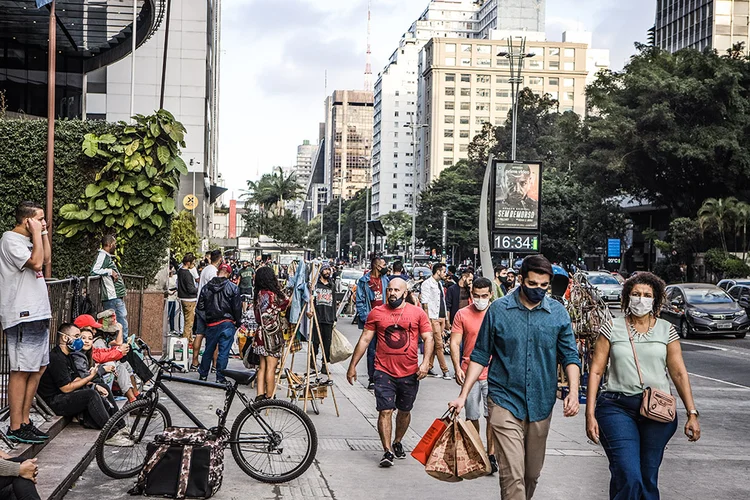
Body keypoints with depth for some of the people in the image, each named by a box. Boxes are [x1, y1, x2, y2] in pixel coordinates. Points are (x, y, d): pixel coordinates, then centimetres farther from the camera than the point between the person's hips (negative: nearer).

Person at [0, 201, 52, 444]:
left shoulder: (26, 240, 18)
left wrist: (44, 233, 15)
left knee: (38, 368, 12)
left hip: (37, 315, 10)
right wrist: (36, 234, -12)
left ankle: (25, 421, 18)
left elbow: (47, 260, 23)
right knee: (21, 371, -7)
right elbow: (36, 262, -22)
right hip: (22, 317, -10)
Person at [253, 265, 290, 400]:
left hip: (262, 333, 9)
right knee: (271, 367, -1)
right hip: (271, 334, -9)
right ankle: (269, 398, 4)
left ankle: (260, 395, 17)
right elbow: (286, 303, -10)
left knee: (263, 366, 14)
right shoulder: (271, 294, -18)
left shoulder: (260, 294, 9)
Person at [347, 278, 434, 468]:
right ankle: (387, 451, -6)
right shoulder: (377, 313, 3)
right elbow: (364, 340, 5)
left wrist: (426, 362, -13)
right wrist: (352, 365, 4)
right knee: (385, 411, -9)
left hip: (409, 373, 1)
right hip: (384, 372, -1)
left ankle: (397, 443, 36)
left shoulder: (417, 313, 1)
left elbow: (428, 338, 1)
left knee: (404, 411, 16)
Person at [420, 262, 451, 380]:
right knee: (439, 344, -8)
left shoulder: (439, 283, 18)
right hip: (433, 318, -8)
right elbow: (425, 303, -10)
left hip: (441, 317, 8)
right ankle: (445, 370, -8)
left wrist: (445, 317, 18)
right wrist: (427, 319, -15)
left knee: (433, 344, 10)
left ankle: (429, 367, 16)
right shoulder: (427, 283, -6)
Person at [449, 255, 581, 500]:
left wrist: (573, 392, -12)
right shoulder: (498, 309, -3)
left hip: (541, 406, 3)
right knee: (512, 475, -12)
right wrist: (463, 395, -3)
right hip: (505, 403, -3)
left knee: (532, 474, 15)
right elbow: (480, 356, 3)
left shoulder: (558, 312, 1)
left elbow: (570, 356, 4)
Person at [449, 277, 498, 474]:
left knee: (492, 416, -5)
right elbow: (455, 343, 1)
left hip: (493, 374, -1)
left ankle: (491, 456, 2)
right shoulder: (462, 314, 2)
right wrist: (457, 368, -10)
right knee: (471, 417, 8)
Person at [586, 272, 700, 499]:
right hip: (617, 408, -2)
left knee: (649, 479, 7)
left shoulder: (666, 330, 8)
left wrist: (692, 413, 0)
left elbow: (679, 373, 7)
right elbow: (596, 371, 2)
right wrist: (590, 414, -4)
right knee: (629, 479, -15)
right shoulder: (612, 329, 4)